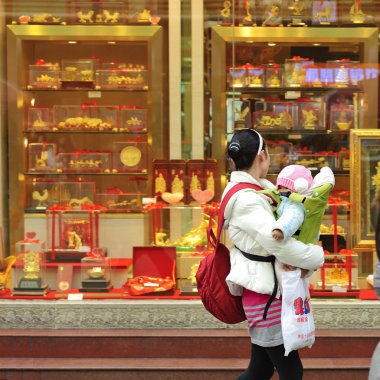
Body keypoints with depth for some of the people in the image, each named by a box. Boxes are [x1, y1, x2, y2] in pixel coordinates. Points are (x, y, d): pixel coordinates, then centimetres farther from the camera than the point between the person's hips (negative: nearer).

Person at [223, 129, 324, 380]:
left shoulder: (256, 188, 9)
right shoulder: (246, 199, -20)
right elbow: (276, 241, -27)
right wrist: (316, 258, -12)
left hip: (263, 290, 9)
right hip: (264, 294, -9)